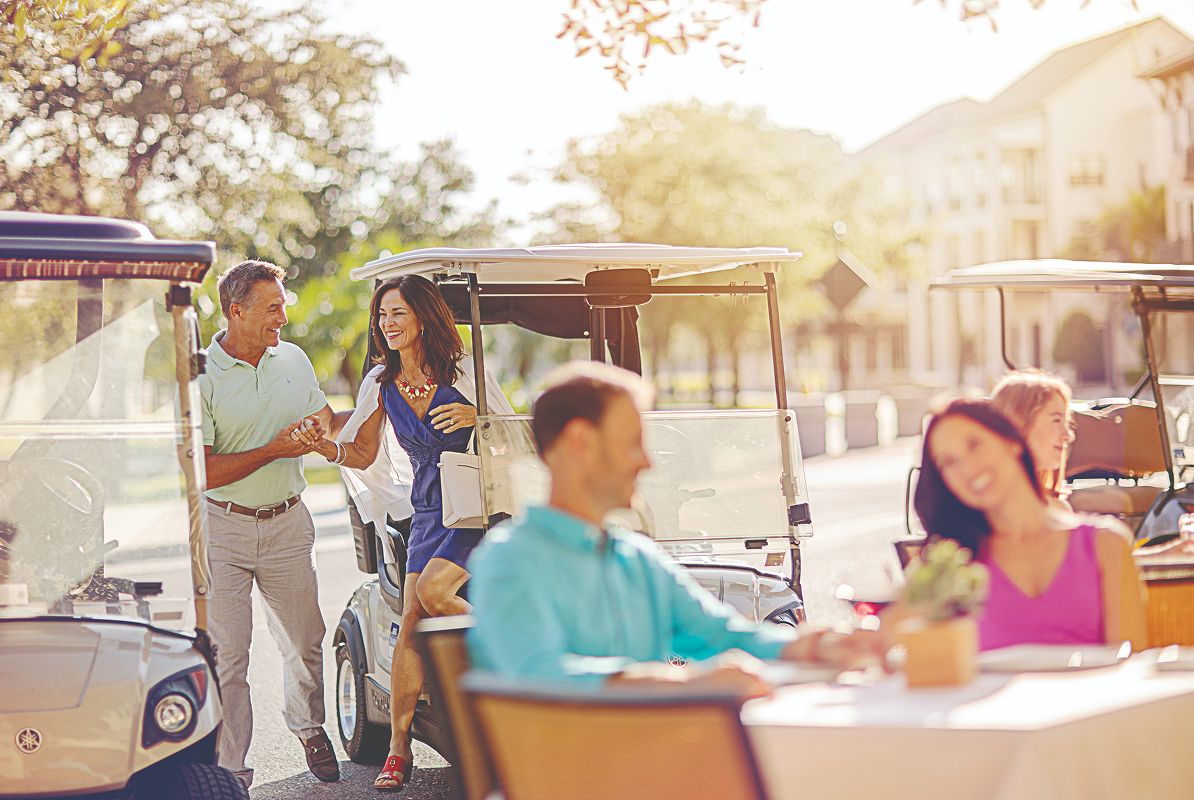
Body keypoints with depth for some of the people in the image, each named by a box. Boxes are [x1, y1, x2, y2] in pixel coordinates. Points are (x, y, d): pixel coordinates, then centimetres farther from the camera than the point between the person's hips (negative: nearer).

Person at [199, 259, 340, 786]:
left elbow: (322, 412, 20)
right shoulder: (199, 377, -12)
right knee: (227, 654, -4)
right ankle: (230, 767, 5)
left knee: (305, 643, 13)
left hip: (287, 524, 5)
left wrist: (314, 427, -4)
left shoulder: (293, 359, 6)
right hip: (222, 529, -4)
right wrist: (275, 450, -17)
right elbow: (203, 470, -16)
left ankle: (308, 728, 38)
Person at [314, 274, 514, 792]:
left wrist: (477, 417, -20)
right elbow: (361, 454, 10)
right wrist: (324, 446, -11)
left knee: (432, 589, -26)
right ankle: (399, 749, 3)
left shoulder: (463, 370, -5)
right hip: (428, 514, 4)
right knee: (410, 624, -4)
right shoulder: (381, 382, 7)